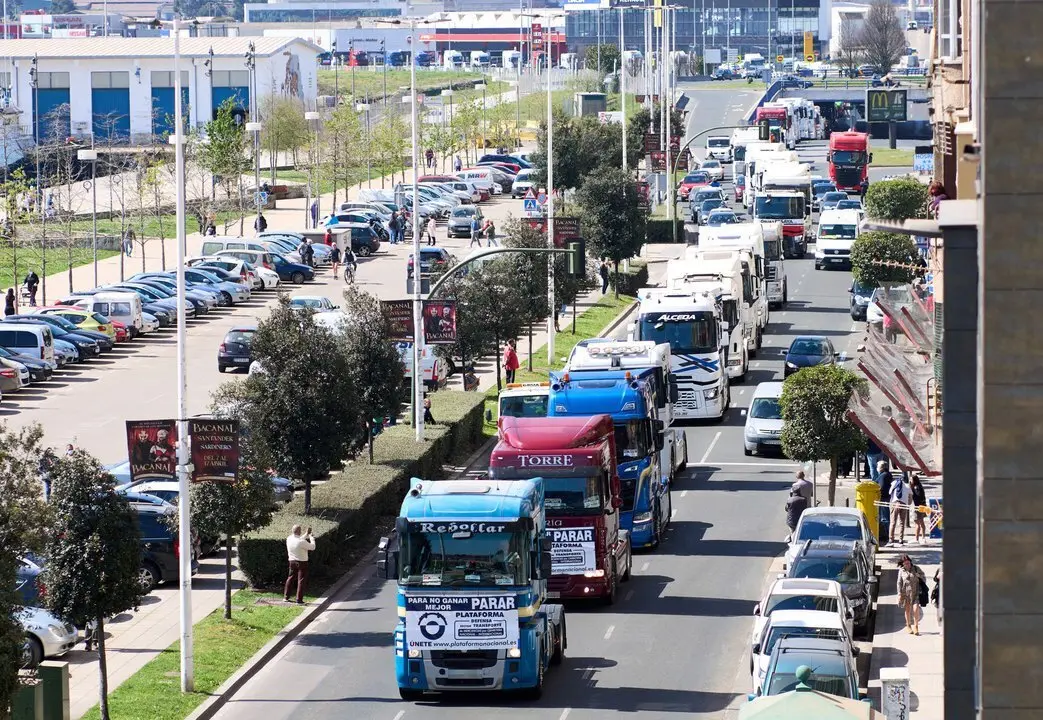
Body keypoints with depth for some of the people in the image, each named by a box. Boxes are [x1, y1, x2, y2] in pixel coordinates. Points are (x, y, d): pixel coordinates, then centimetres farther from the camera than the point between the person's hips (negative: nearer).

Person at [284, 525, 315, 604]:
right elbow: (312, 547, -10)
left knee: (290, 578, 19)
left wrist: (306, 534, 25)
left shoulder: (289, 539, -3)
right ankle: (299, 600, 0)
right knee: (301, 580, 1)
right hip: (302, 562, -6)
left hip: (292, 562, 6)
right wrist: (311, 538, 5)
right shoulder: (302, 542, -23)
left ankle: (286, 597, 25)